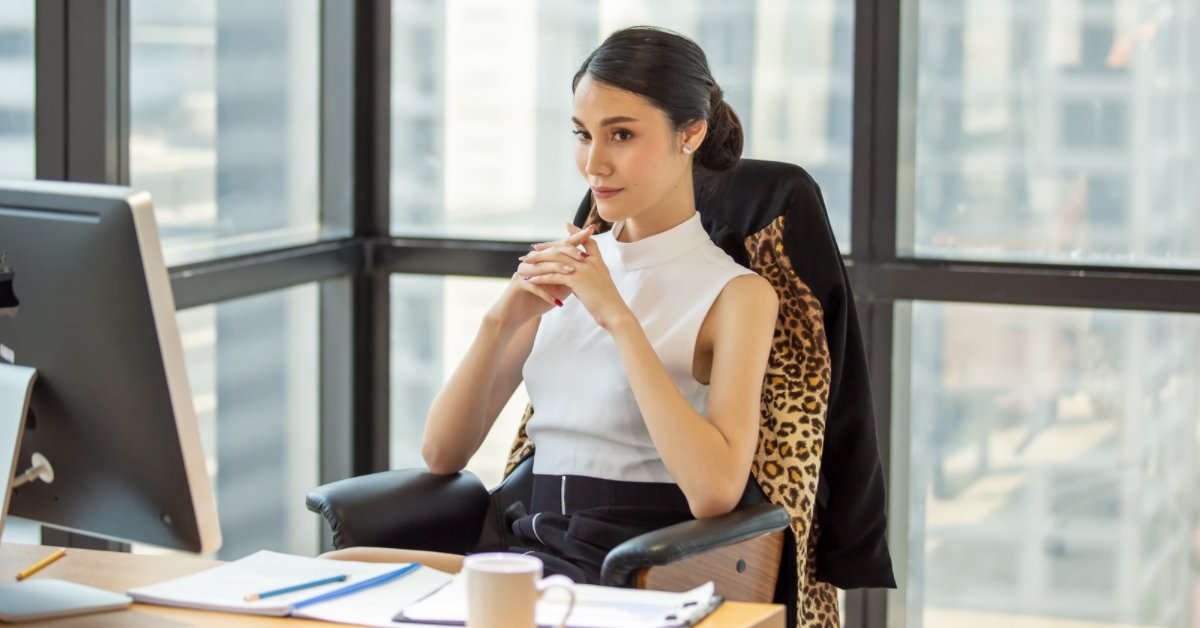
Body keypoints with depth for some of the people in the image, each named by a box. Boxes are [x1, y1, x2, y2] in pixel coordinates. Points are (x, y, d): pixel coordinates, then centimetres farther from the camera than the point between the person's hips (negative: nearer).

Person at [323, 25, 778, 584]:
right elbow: (441, 453, 11)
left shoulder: (738, 294, -1)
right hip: (532, 548, 5)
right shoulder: (563, 268, 17)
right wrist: (501, 319, -5)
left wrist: (617, 316, -16)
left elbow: (715, 492, -18)